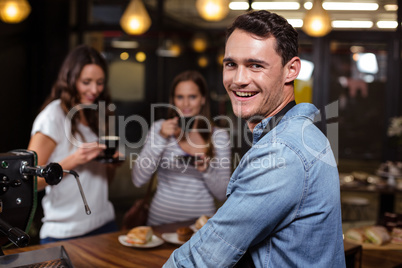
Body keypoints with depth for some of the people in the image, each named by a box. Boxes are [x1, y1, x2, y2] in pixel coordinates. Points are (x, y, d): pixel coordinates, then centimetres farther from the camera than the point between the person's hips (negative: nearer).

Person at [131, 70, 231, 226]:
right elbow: (138, 180, -5)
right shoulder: (159, 128, 4)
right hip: (162, 219, 0)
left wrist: (207, 169, -14)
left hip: (201, 220, 0)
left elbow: (222, 194, 4)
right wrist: (161, 139, -12)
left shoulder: (219, 136, 2)